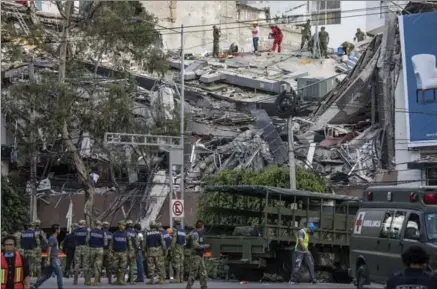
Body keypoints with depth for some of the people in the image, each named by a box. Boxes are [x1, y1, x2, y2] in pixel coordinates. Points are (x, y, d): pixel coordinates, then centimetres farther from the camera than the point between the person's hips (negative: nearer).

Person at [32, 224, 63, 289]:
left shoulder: (55, 238, 16)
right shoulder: (51, 238, -13)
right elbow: (49, 250, -18)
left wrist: (58, 259, 24)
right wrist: (48, 260, -22)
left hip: (55, 259, 10)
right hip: (53, 260, -10)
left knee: (47, 275, 10)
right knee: (59, 274, -6)